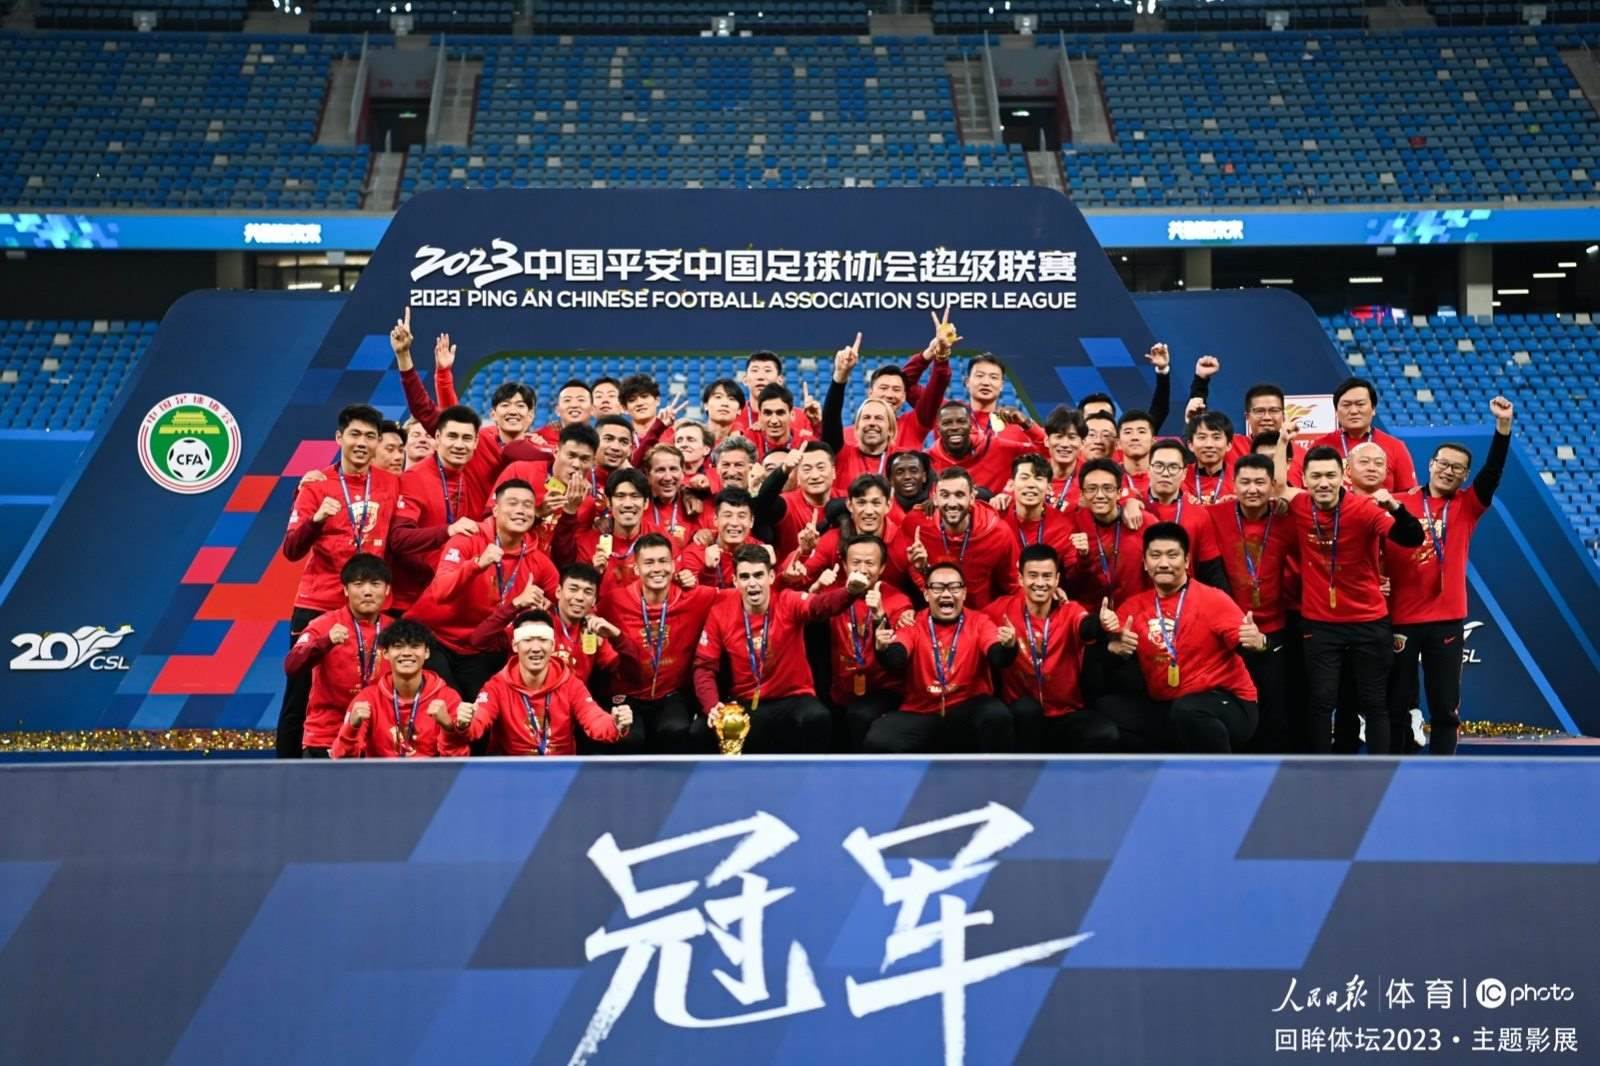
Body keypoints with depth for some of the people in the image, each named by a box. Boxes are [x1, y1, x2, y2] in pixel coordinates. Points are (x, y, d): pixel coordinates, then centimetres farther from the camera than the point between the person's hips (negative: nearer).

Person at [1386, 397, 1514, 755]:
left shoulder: (1467, 507, 5)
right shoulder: (1399, 504, -1)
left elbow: (1493, 472, -7)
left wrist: (1504, 425, -18)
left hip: (1447, 620, 2)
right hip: (1400, 620, -2)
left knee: (1446, 707, 7)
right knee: (1398, 705, 6)